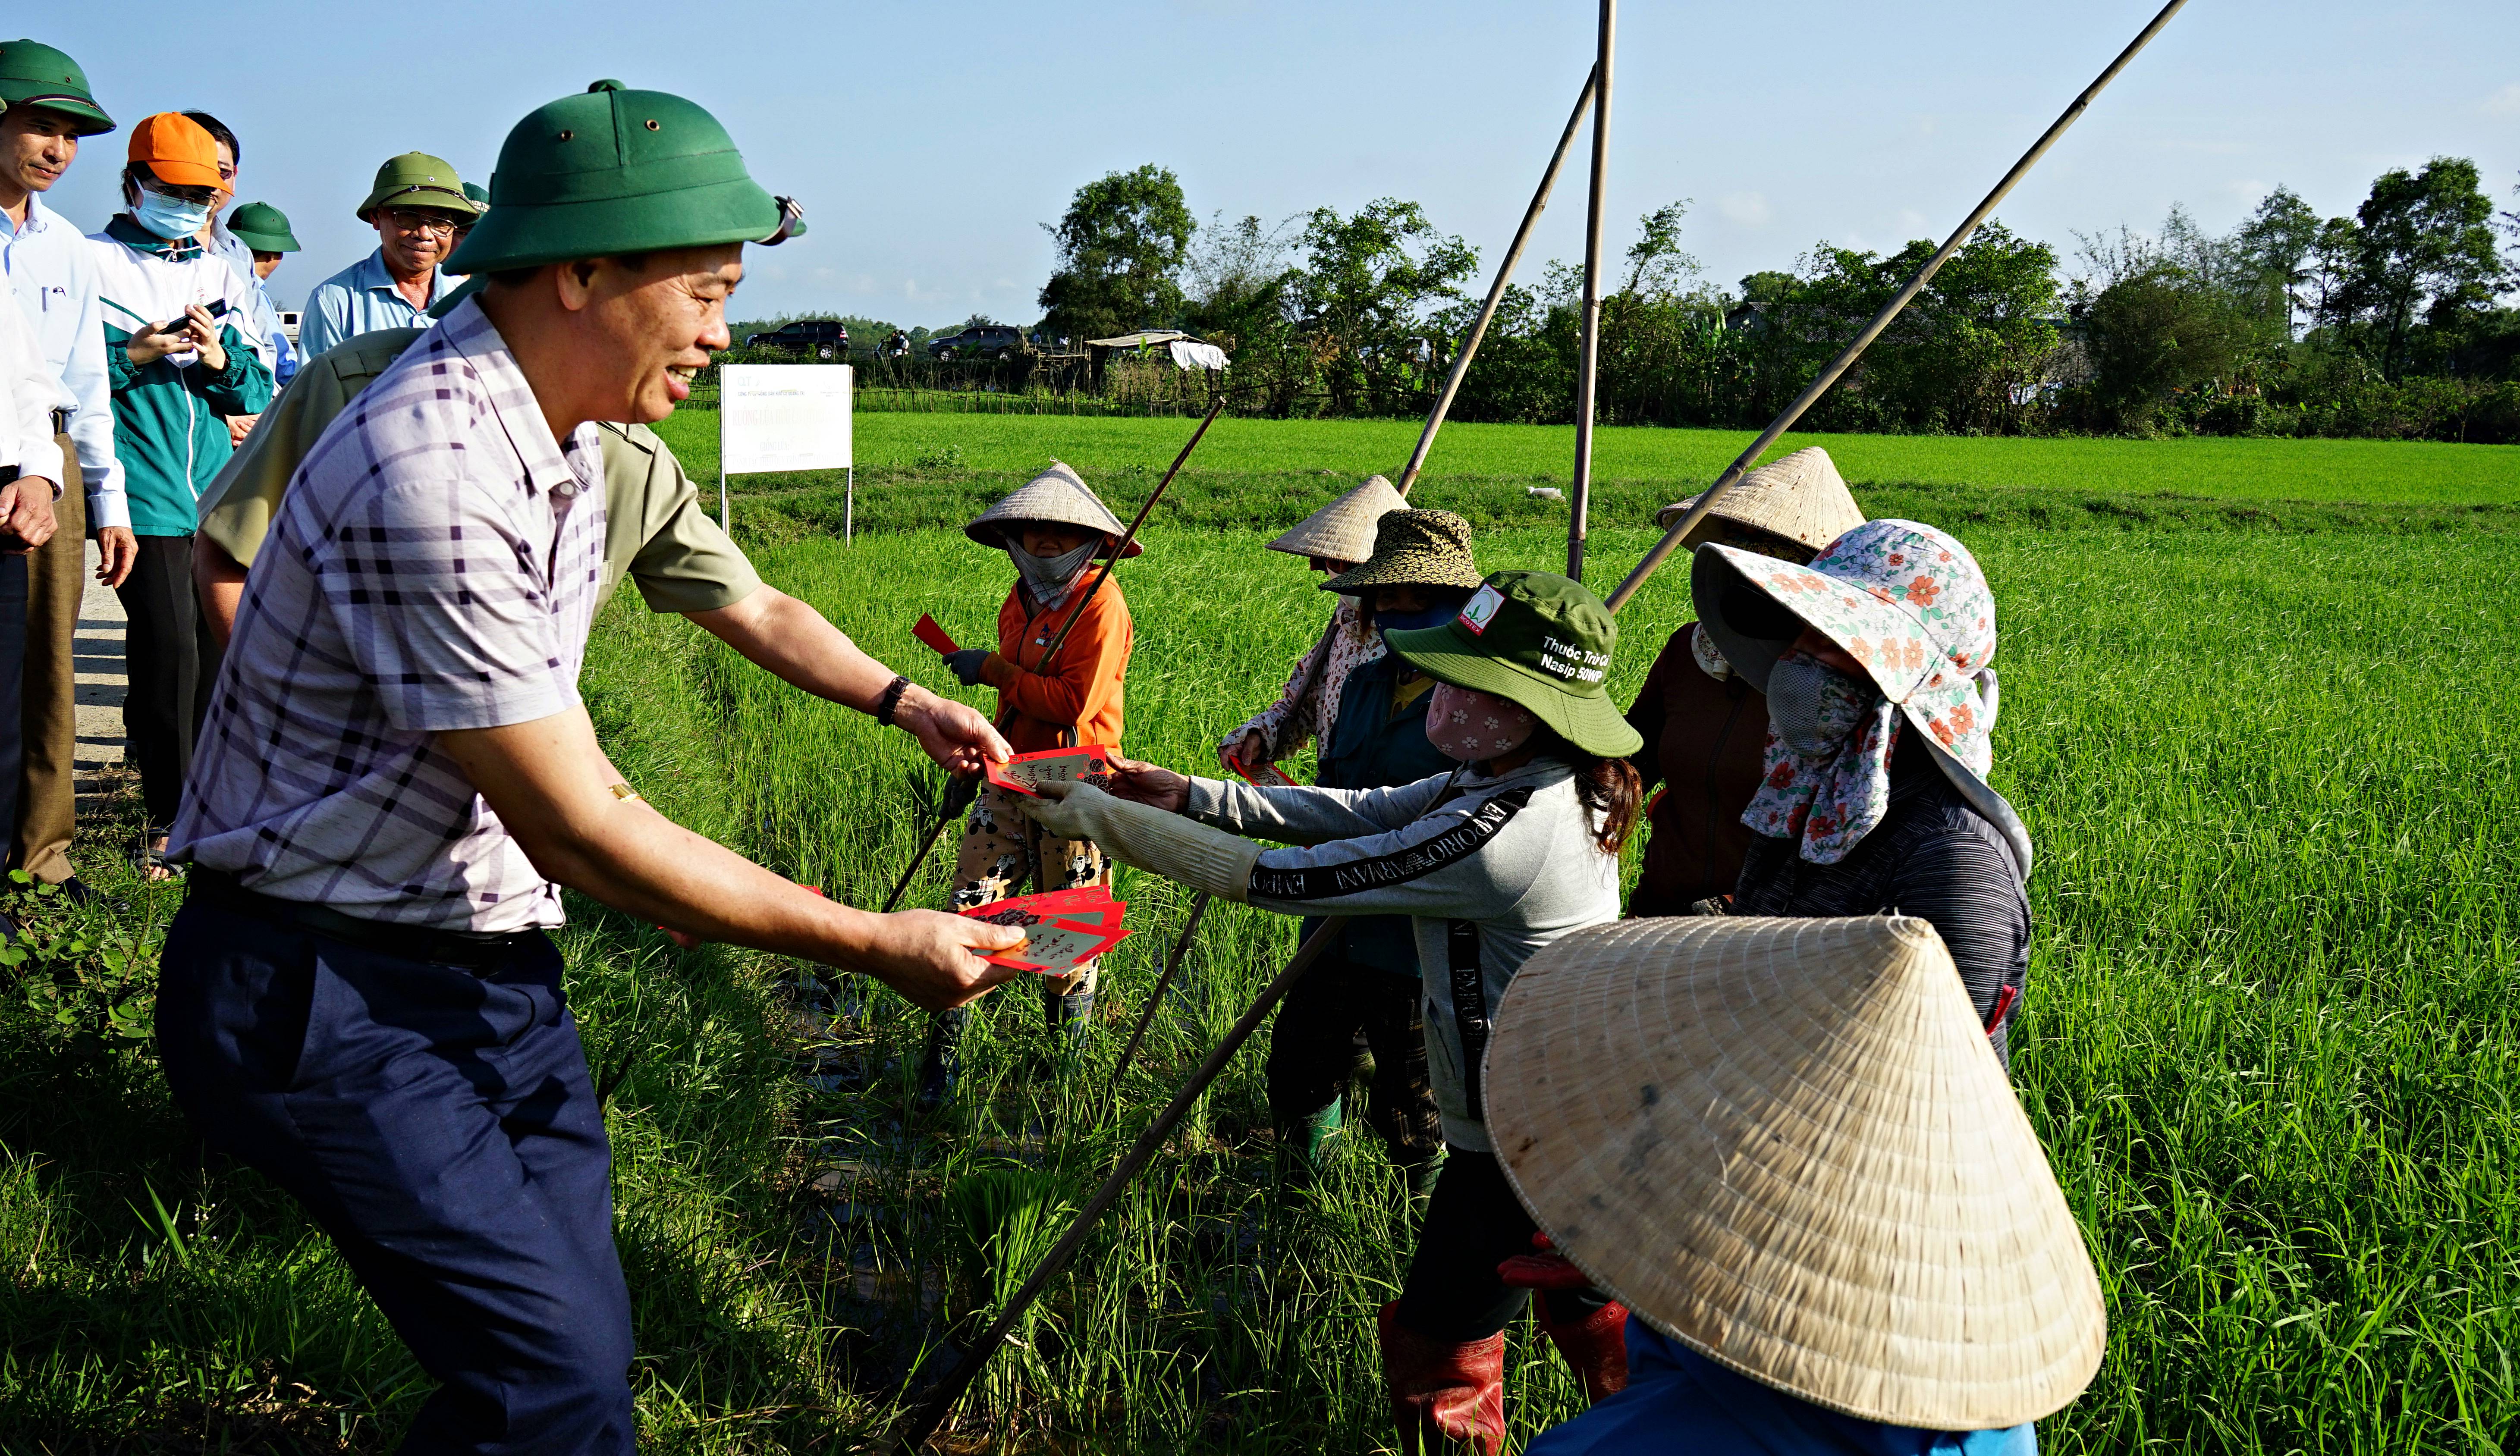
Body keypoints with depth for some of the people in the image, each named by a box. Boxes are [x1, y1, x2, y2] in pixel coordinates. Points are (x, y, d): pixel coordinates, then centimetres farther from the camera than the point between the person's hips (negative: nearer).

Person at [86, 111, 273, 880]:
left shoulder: (225, 276, 18)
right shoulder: (91, 263, 4)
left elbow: (260, 393, 14)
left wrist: (221, 358, -5)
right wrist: (131, 354, -15)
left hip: (224, 491, 5)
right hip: (146, 491, -4)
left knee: (220, 647, 7)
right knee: (167, 649, -9)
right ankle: (168, 817, 3)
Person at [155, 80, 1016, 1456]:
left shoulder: (559, 439, 6)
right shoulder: (432, 479, -26)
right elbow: (580, 836, -23)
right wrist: (876, 945, -16)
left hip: (495, 968, 9)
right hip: (327, 998, -9)